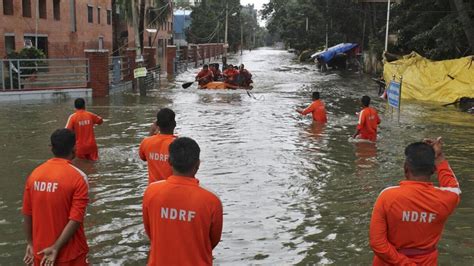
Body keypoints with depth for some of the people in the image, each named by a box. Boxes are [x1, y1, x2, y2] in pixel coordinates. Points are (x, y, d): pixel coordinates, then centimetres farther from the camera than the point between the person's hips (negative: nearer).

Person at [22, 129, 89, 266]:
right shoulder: (78, 177, -16)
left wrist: (30, 244, 13)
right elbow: (75, 220, -21)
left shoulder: (34, 174, -2)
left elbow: (27, 215, 4)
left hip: (40, 252, 5)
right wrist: (56, 248, -15)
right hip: (70, 254, -5)